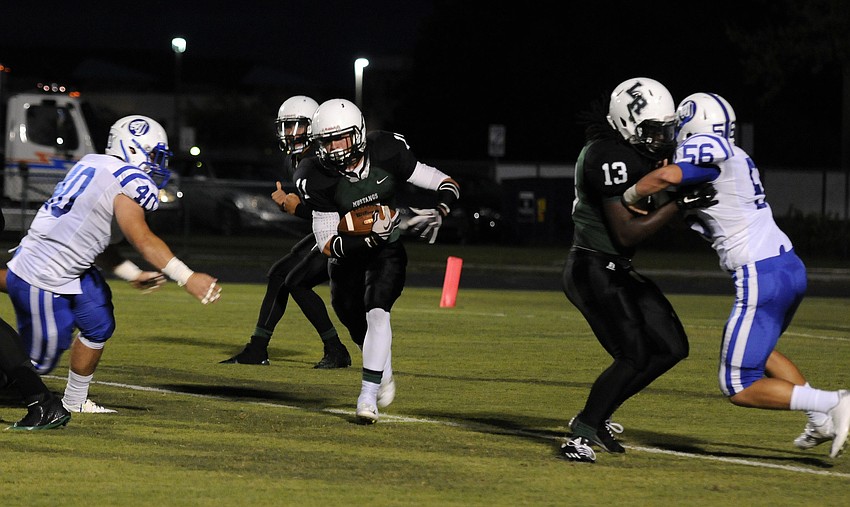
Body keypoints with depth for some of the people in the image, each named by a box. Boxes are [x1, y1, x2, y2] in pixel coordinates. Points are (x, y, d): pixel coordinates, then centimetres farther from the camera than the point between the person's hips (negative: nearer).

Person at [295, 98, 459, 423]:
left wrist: (438, 212, -34)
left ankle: (368, 397, -22)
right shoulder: (317, 179, -24)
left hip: (387, 250, -2)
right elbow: (327, 244, -25)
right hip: (346, 252, 2)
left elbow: (446, 184, -14)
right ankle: (384, 373, 46)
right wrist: (370, 237, -40)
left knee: (377, 312, -23)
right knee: (356, 324, 13)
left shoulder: (387, 154, -23)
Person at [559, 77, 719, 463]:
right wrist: (679, 204, -24)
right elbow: (626, 233, -22)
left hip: (619, 271, 10)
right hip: (594, 271, -10)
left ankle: (594, 418, 18)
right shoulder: (610, 159, -21)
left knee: (670, 348, 9)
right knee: (635, 356, -17)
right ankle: (581, 436, -6)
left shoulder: (625, 150, 9)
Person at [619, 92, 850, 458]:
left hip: (761, 279, -9)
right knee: (757, 351, 33)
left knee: (740, 388, -1)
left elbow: (668, 176, -28)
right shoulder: (735, 157, 17)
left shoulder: (705, 150, -9)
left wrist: (630, 195, -12)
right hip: (790, 266, 9)